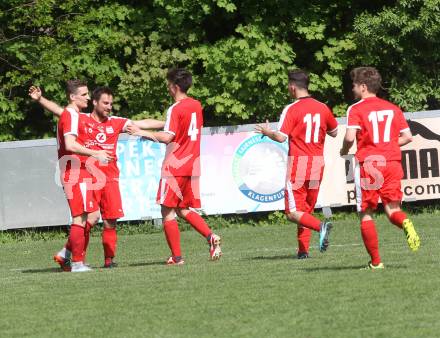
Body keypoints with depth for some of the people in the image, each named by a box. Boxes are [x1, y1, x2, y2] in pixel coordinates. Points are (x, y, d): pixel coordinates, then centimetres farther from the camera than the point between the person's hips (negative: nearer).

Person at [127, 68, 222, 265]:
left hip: (175, 167, -8)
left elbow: (167, 137, -23)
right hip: (192, 166, 8)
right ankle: (211, 237, -4)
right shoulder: (196, 106, 11)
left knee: (168, 211, 0)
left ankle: (177, 257, -3)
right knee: (183, 210, 17)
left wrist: (143, 133, -14)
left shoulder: (175, 109, -14)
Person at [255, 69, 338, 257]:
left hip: (298, 163, -6)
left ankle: (320, 227, -28)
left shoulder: (291, 109, -10)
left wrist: (267, 132, 2)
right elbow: (334, 132, 19)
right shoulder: (322, 108, 7)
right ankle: (303, 249, 10)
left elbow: (281, 137, -17)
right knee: (306, 210, 15)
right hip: (318, 164, 6)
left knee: (293, 212, -4)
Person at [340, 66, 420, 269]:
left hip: (368, 164, -4)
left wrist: (344, 151, 4)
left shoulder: (356, 109, -4)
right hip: (392, 162, 4)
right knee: (392, 210, 7)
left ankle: (375, 261, 4)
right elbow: (407, 137, 10)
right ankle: (405, 223, -29)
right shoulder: (393, 108, 11)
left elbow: (350, 137, -16)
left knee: (366, 214, 7)